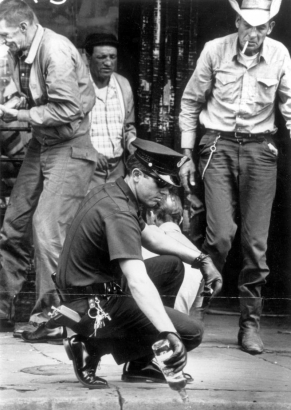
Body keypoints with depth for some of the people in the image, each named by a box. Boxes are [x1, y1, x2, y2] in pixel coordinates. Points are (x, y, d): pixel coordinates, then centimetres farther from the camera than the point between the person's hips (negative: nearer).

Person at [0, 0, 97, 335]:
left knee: (47, 226, -16)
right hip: (41, 143, 9)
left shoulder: (56, 51, -21)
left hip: (70, 147, -9)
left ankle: (50, 314, -8)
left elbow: (66, 109, -26)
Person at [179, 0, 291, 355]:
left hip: (260, 150, 1)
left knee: (255, 242, 3)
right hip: (219, 146, -1)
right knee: (220, 234, -13)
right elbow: (190, 102, 6)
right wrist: (187, 156, 4)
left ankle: (250, 323, 13)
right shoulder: (215, 51, -4)